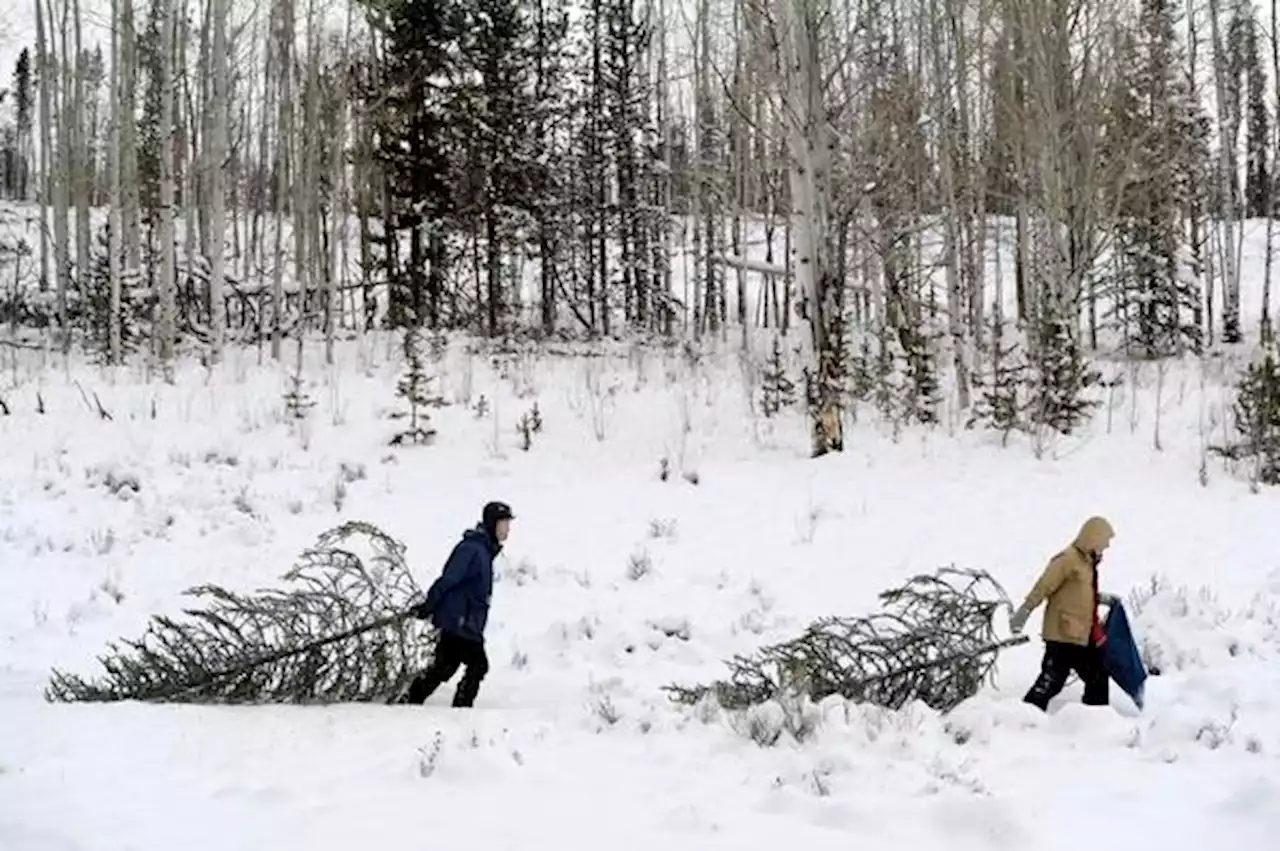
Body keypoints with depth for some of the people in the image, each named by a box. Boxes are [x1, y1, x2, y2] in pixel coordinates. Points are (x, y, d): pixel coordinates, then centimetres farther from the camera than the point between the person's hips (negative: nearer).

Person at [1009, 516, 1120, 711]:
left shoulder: (1088, 562, 14)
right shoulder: (1068, 559, -14)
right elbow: (1043, 587, -18)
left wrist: (1102, 598, 19)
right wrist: (1024, 612, -21)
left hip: (1083, 636, 9)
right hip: (1063, 635, -9)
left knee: (1098, 676, 16)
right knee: (1051, 681, -11)